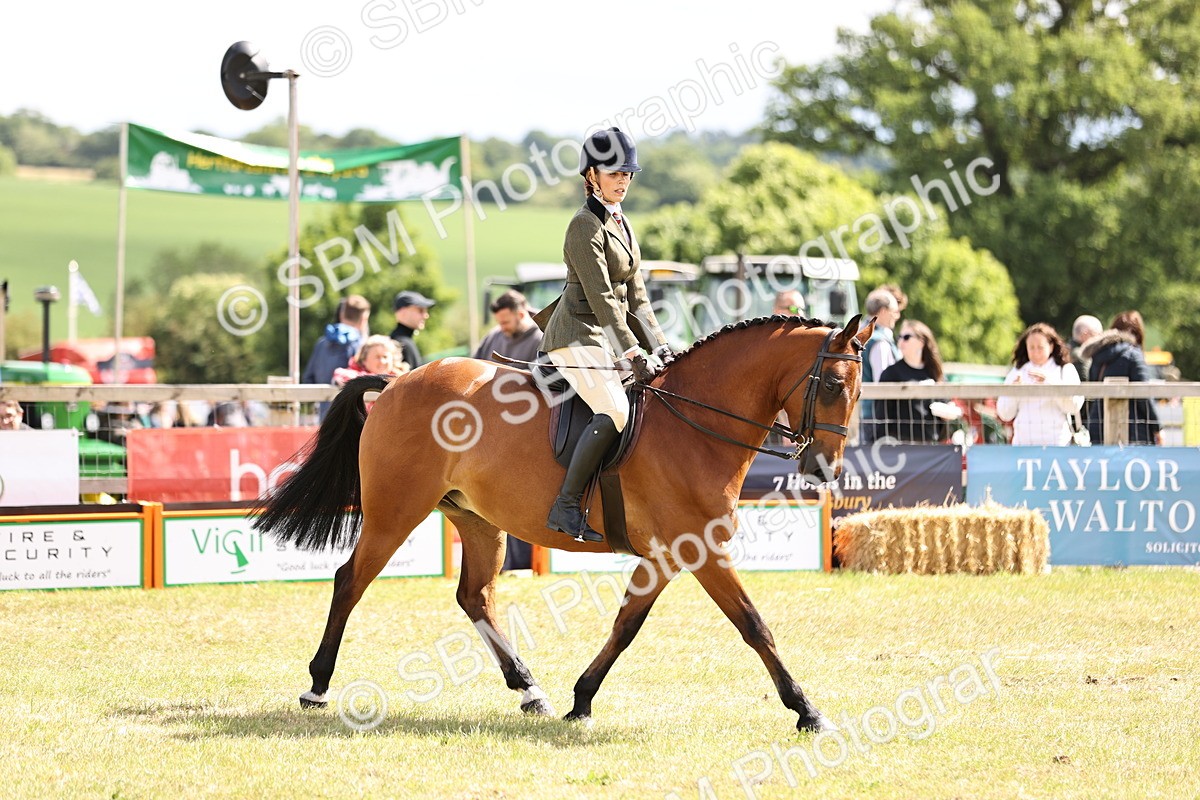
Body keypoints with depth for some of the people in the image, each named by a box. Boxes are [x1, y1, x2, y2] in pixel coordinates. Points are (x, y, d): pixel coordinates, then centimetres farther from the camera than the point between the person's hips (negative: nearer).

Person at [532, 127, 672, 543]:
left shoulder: (620, 224, 17)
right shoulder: (586, 226, -12)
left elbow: (634, 297, 18)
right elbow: (601, 297, -18)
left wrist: (658, 345, 8)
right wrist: (634, 353, -21)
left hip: (608, 337, 10)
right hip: (578, 336, -10)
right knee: (615, 410, -27)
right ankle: (566, 507, -27)